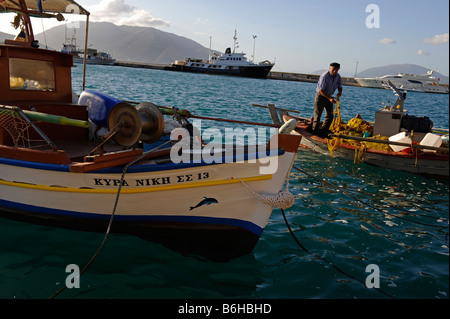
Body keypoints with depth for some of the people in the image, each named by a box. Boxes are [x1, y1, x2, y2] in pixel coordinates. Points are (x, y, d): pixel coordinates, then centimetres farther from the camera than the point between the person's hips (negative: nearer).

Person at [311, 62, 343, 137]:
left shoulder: (338, 76, -3)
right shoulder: (324, 76, -23)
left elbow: (340, 86, 8)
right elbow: (320, 90, -24)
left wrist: (340, 92, -17)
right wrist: (330, 98, -29)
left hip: (329, 97, 7)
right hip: (320, 96, -7)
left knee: (330, 116, 4)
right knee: (317, 115, -5)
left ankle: (323, 132, 12)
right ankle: (314, 131, 5)